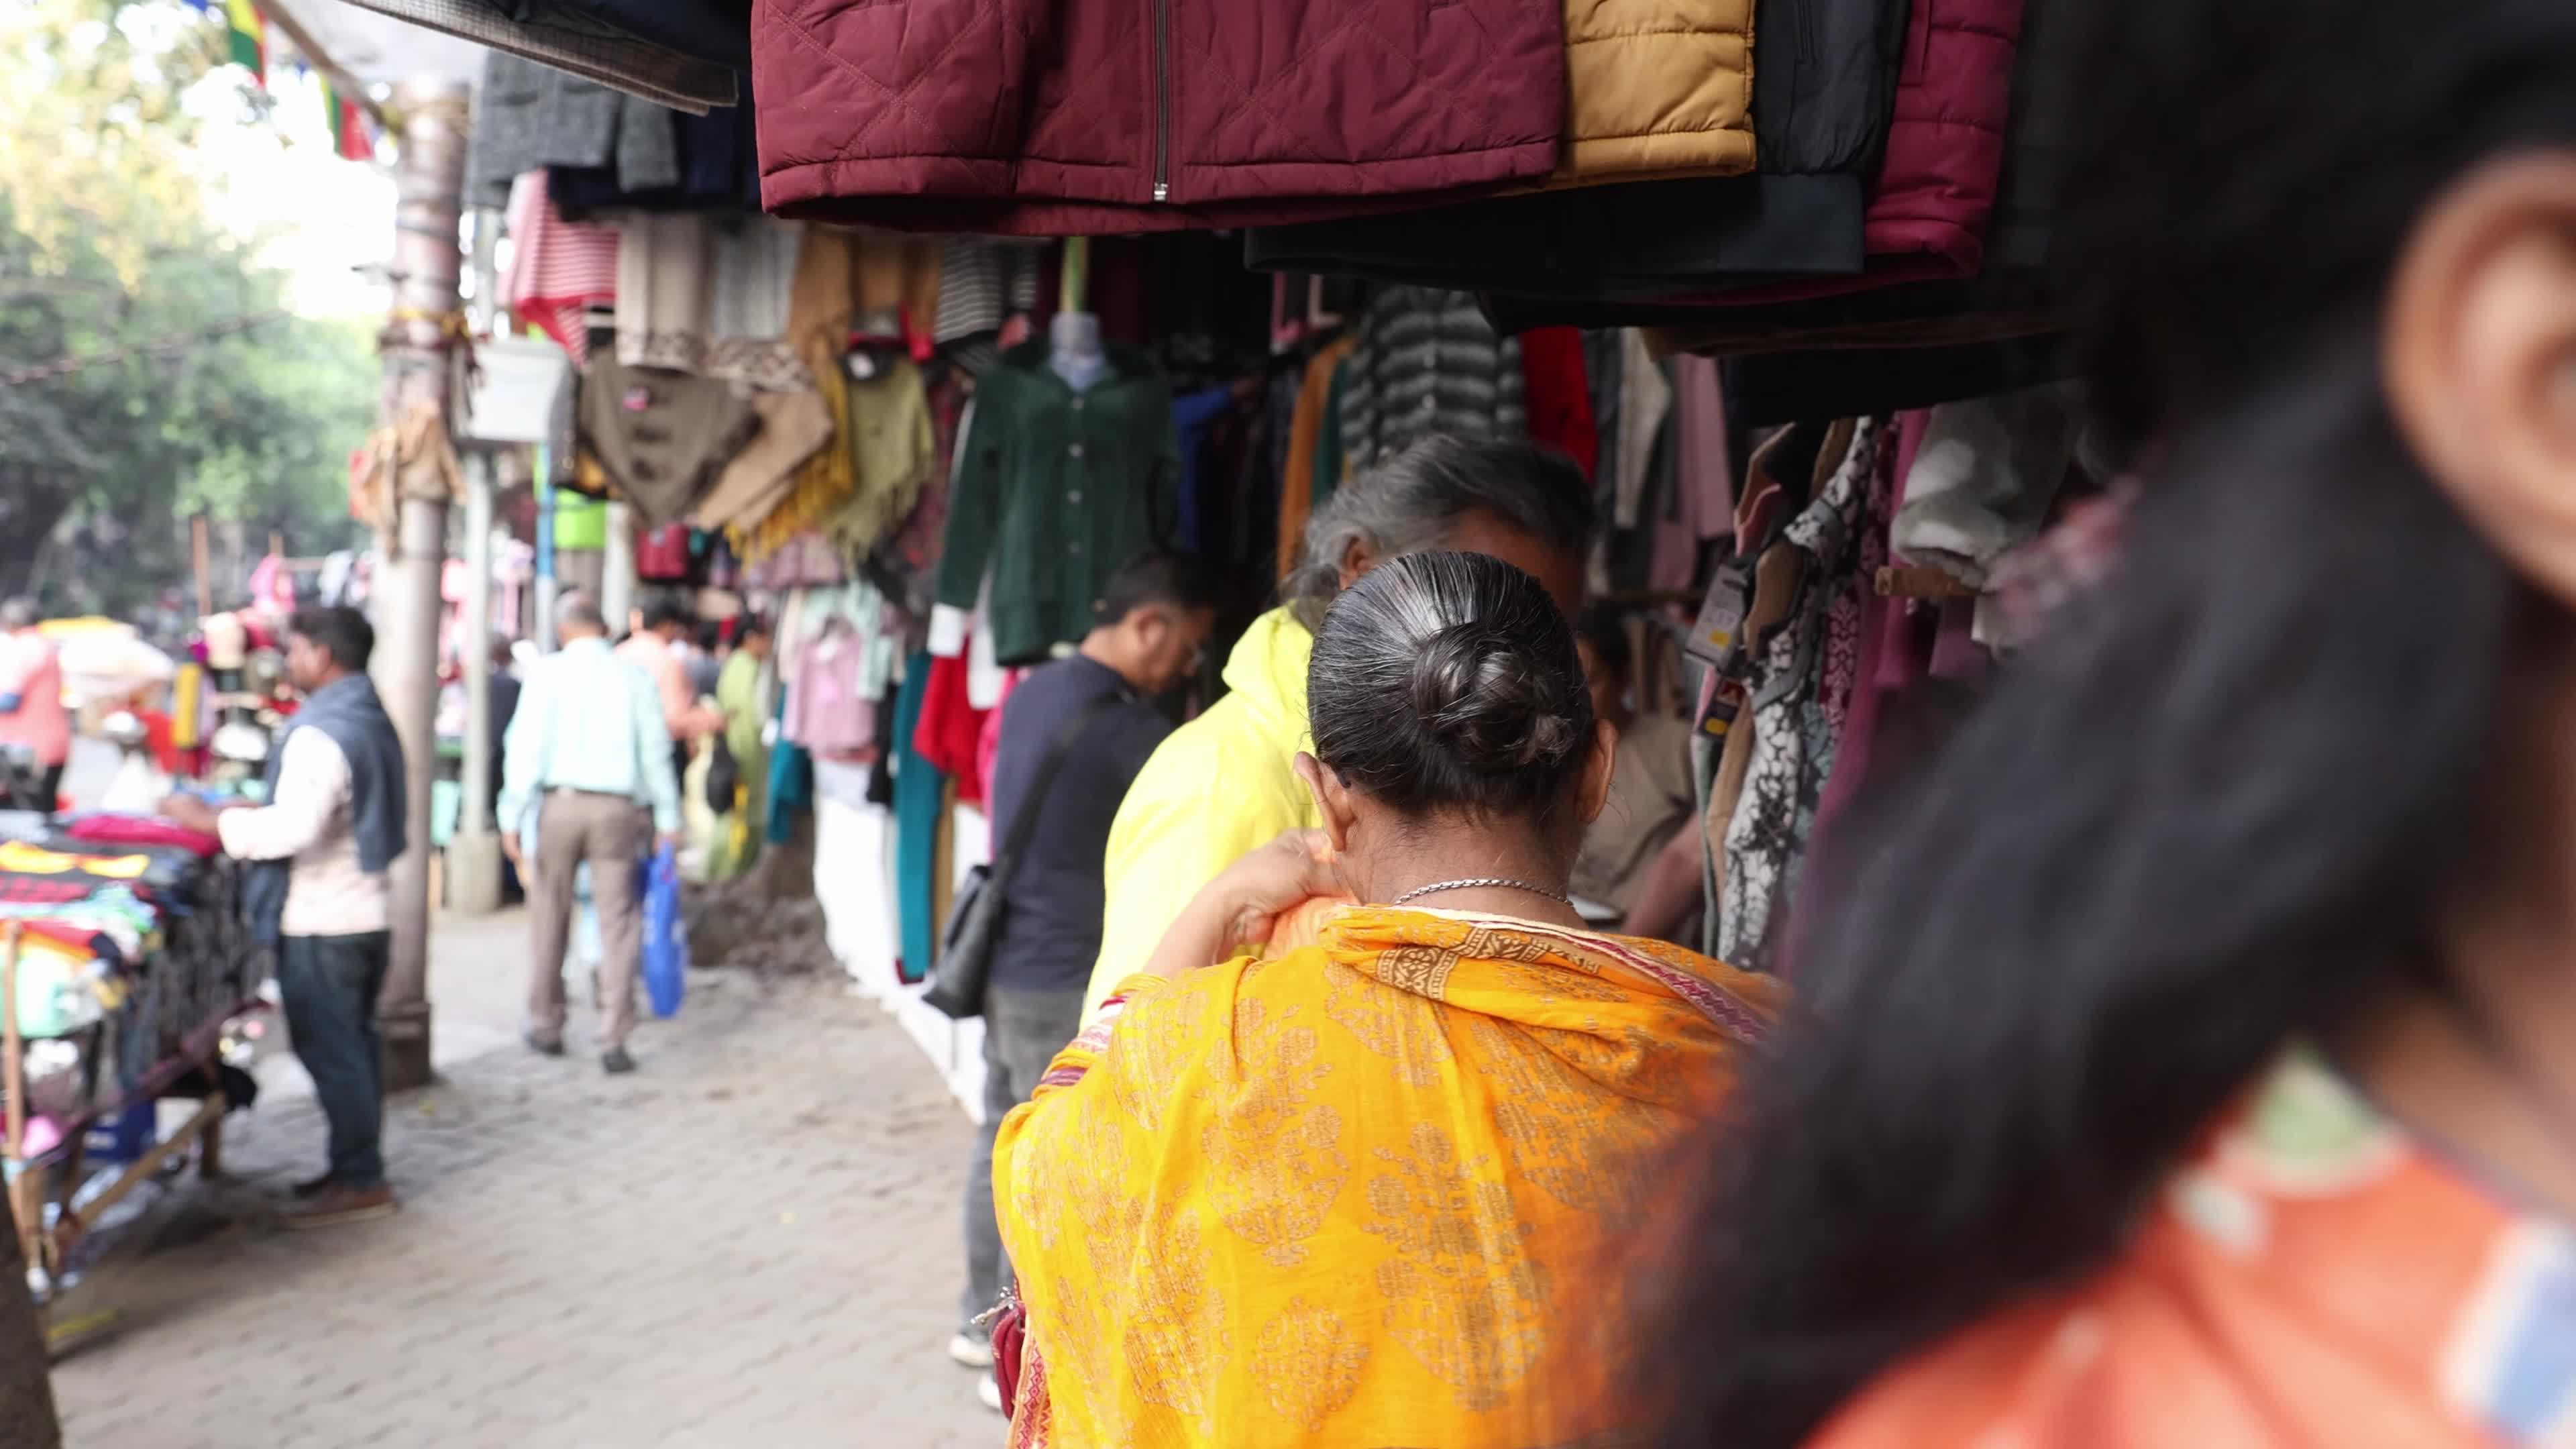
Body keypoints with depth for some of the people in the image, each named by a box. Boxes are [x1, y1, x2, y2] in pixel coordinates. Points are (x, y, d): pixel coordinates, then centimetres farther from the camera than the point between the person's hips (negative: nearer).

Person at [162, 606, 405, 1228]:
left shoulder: (321, 732, -19)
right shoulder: (372, 719, 12)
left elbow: (297, 827, -28)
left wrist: (210, 820, -18)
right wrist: (256, 810, 16)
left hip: (321, 921, -10)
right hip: (366, 910, 10)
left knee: (329, 1049, -2)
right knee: (354, 1041, 16)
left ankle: (360, 1182, 3)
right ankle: (357, 1167, 25)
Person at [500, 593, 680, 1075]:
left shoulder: (547, 673, -1)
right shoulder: (636, 678, 3)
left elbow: (527, 748, -4)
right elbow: (656, 753, 4)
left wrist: (512, 818, -1)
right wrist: (668, 821, 10)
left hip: (557, 804, 0)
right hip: (618, 807, 1)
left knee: (550, 920, 13)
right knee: (618, 922, 2)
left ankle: (546, 1027, 24)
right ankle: (614, 1040, -3)